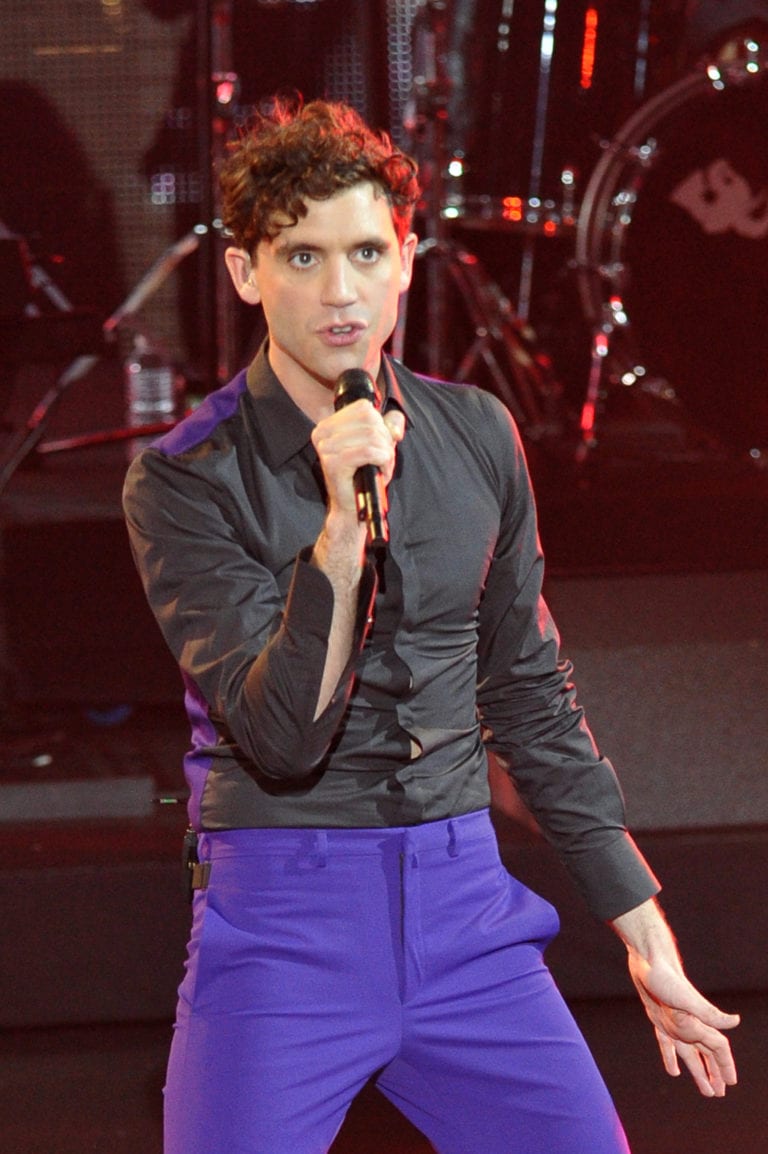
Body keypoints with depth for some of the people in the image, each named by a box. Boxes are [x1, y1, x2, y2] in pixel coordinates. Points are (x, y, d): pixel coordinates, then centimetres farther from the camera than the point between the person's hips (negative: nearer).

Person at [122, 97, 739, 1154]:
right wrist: (342, 530, -28)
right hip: (280, 925, -4)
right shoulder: (184, 482, -8)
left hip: (464, 907, 4)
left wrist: (644, 929, 17)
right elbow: (281, 735, -17)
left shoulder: (479, 439, 6)